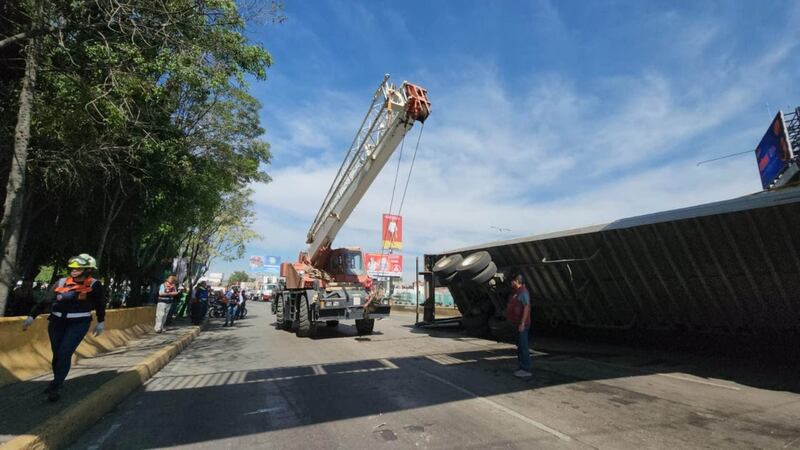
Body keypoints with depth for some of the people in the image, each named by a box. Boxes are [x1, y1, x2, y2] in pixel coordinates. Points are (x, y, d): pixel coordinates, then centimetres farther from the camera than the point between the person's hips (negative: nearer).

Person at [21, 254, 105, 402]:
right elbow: (44, 300, 1)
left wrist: (101, 322, 7)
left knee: (64, 354, -11)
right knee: (57, 354, 12)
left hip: (79, 323, -4)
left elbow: (100, 304, 1)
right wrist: (31, 316, -7)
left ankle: (55, 388, 1)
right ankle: (57, 381, 33)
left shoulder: (94, 285, -10)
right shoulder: (61, 283, -2)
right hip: (57, 322, 4)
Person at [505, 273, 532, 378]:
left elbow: (526, 307, -22)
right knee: (520, 346, 15)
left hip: (522, 324, -10)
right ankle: (522, 367, 23)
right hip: (517, 324, 10)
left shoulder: (523, 292, -16)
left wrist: (522, 323, -25)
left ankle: (526, 370, -1)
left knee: (523, 346, -6)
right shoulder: (516, 292, 15)